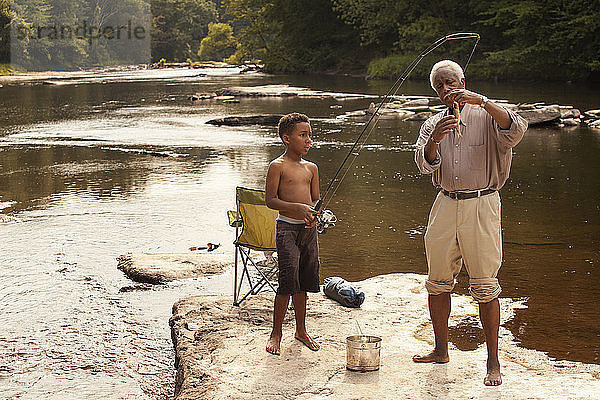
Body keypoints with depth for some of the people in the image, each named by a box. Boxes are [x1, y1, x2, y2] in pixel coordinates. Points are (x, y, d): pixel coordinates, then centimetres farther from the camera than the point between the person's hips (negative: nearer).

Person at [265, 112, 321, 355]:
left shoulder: (311, 168, 13)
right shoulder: (278, 166, -5)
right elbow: (270, 200, -9)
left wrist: (313, 213, -6)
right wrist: (297, 208, -20)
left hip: (309, 229, 6)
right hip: (287, 228, -6)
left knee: (303, 282, 12)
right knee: (288, 282, -9)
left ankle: (301, 330, 25)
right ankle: (276, 333, 5)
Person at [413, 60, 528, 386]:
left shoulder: (487, 116, 1)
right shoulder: (432, 125, 12)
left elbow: (515, 131, -21)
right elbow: (425, 165, -5)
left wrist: (482, 101, -31)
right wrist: (434, 139, -26)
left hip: (481, 206, -4)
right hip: (445, 205, 4)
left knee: (484, 286, -3)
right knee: (438, 282, 10)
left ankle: (493, 362, 5)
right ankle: (440, 350, 26)